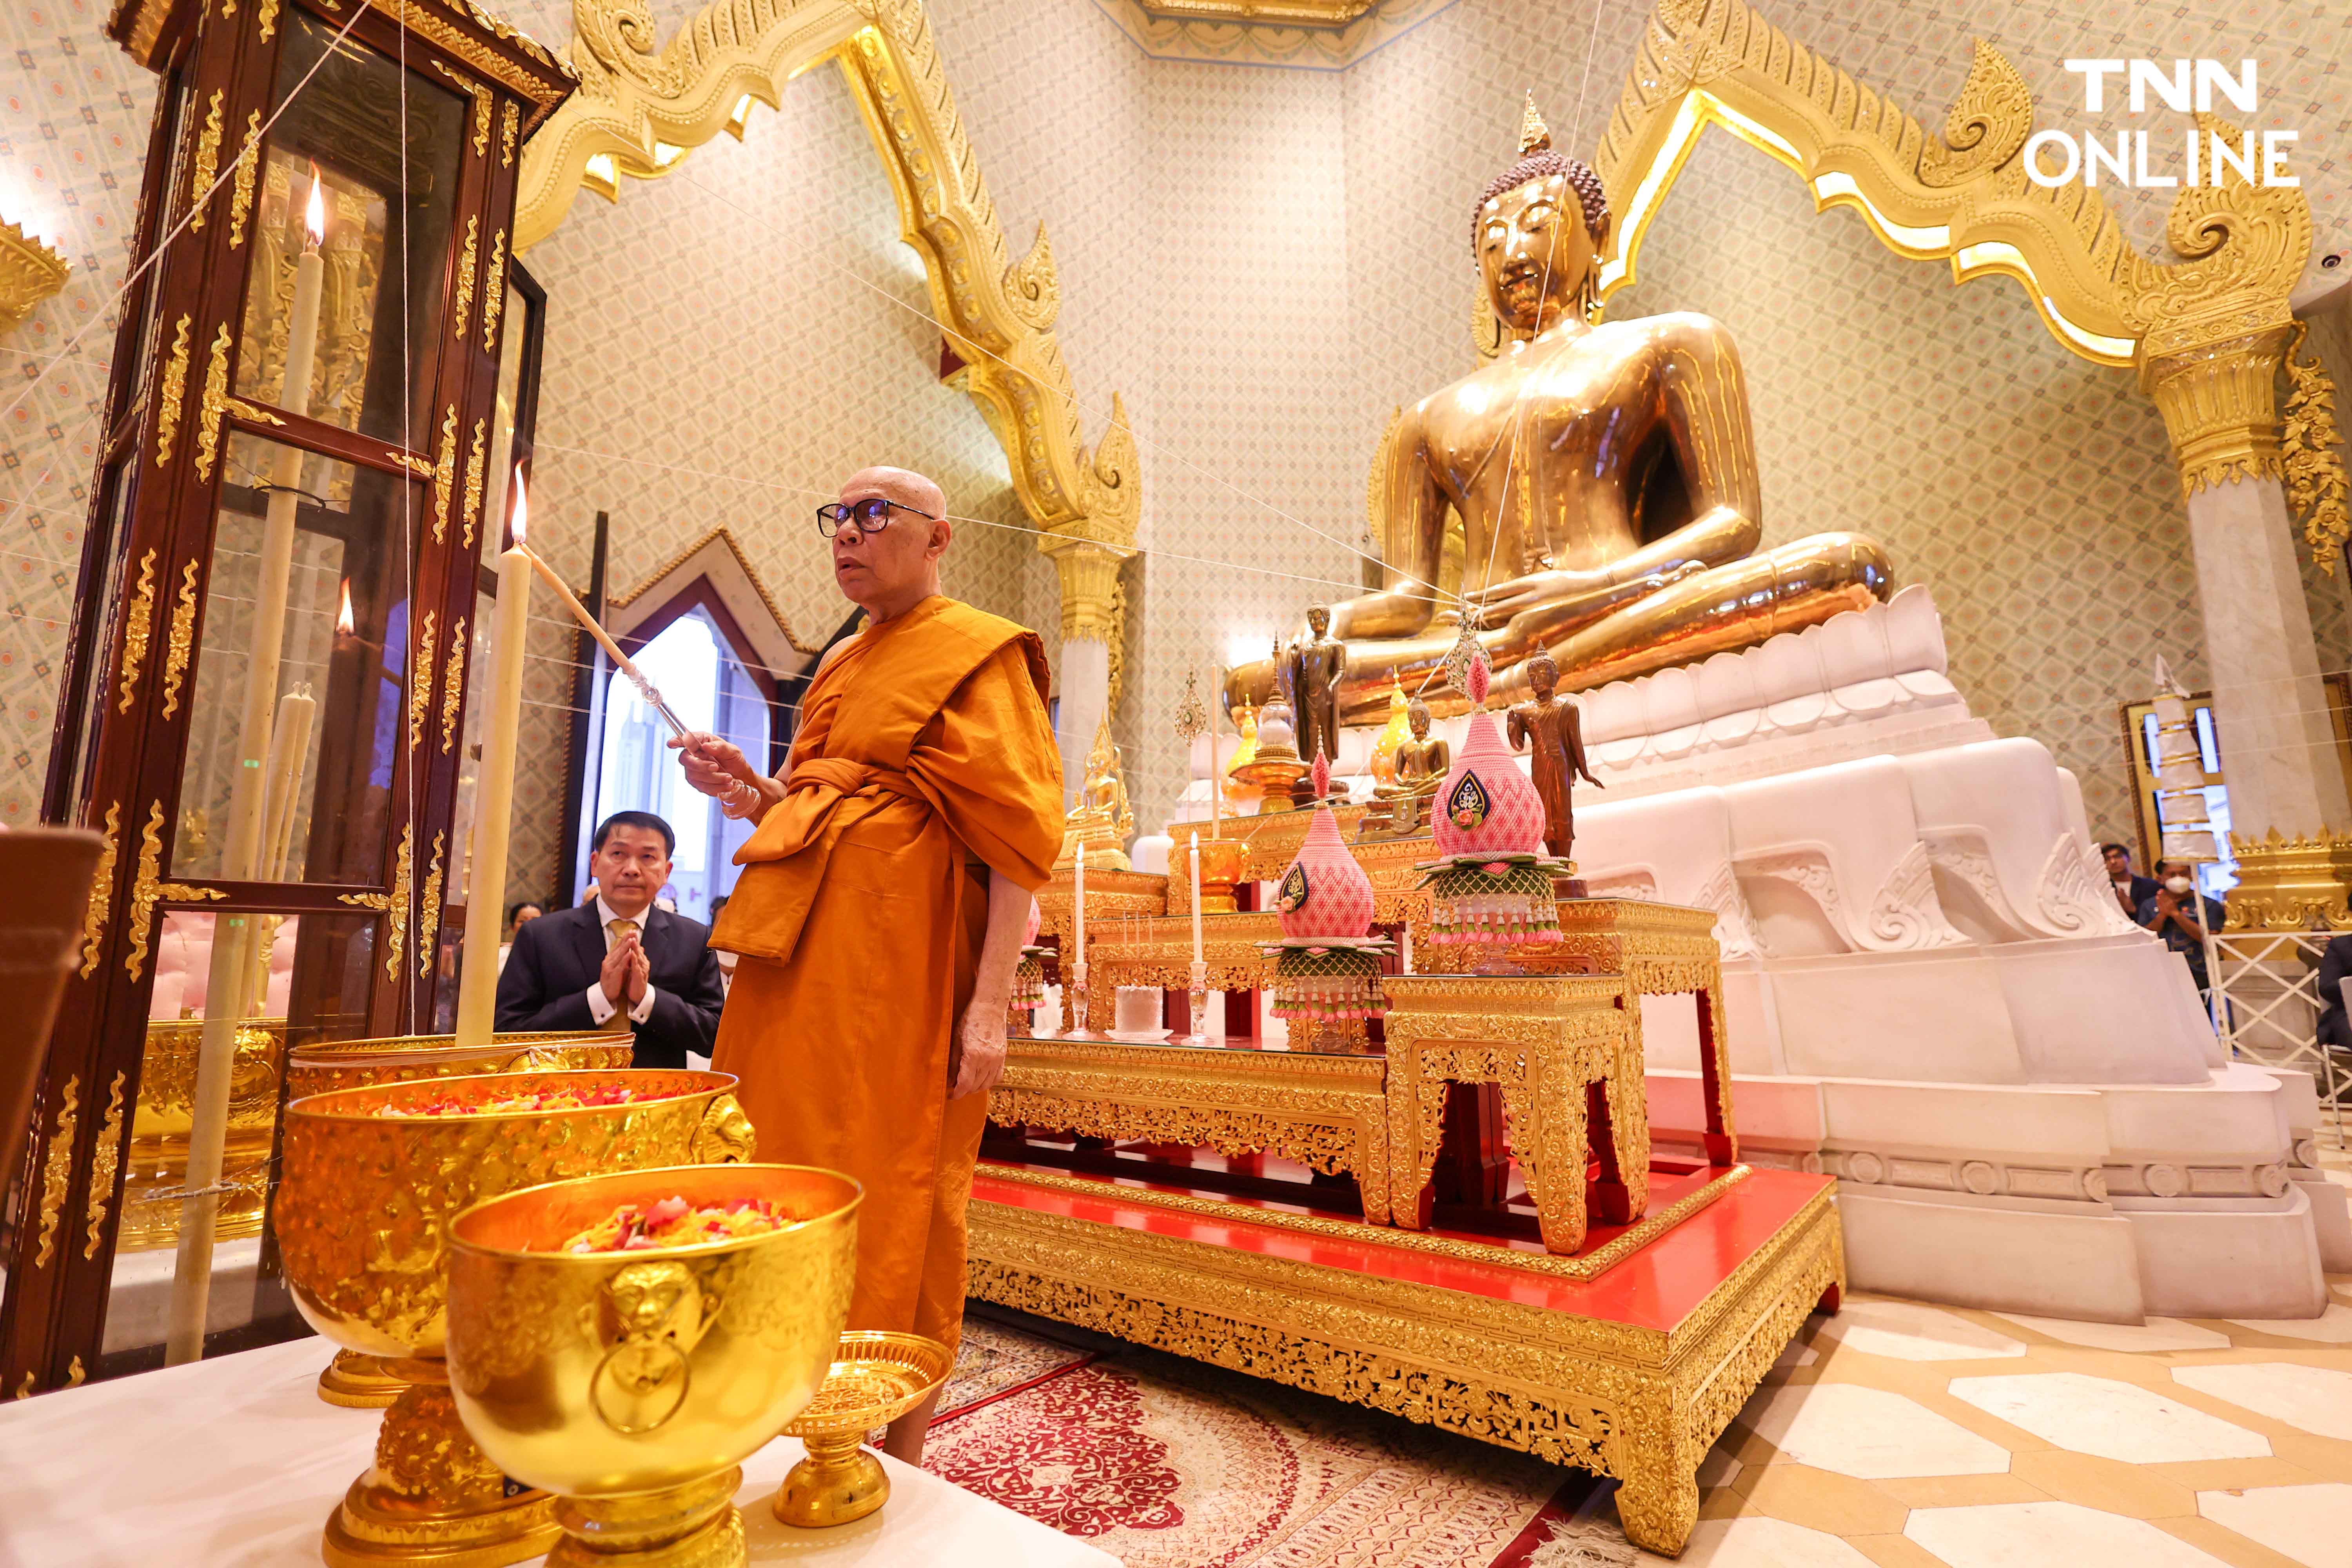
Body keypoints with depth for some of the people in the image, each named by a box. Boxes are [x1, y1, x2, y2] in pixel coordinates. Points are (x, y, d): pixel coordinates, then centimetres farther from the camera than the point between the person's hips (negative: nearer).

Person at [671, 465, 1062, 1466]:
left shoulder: (976, 654, -3)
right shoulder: (841, 664, 21)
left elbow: (1014, 836, -12)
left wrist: (989, 1005, -20)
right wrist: (753, 794, 9)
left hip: (900, 958, -8)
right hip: (804, 948, 8)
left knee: (891, 1204, 0)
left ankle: (899, 1463, 19)